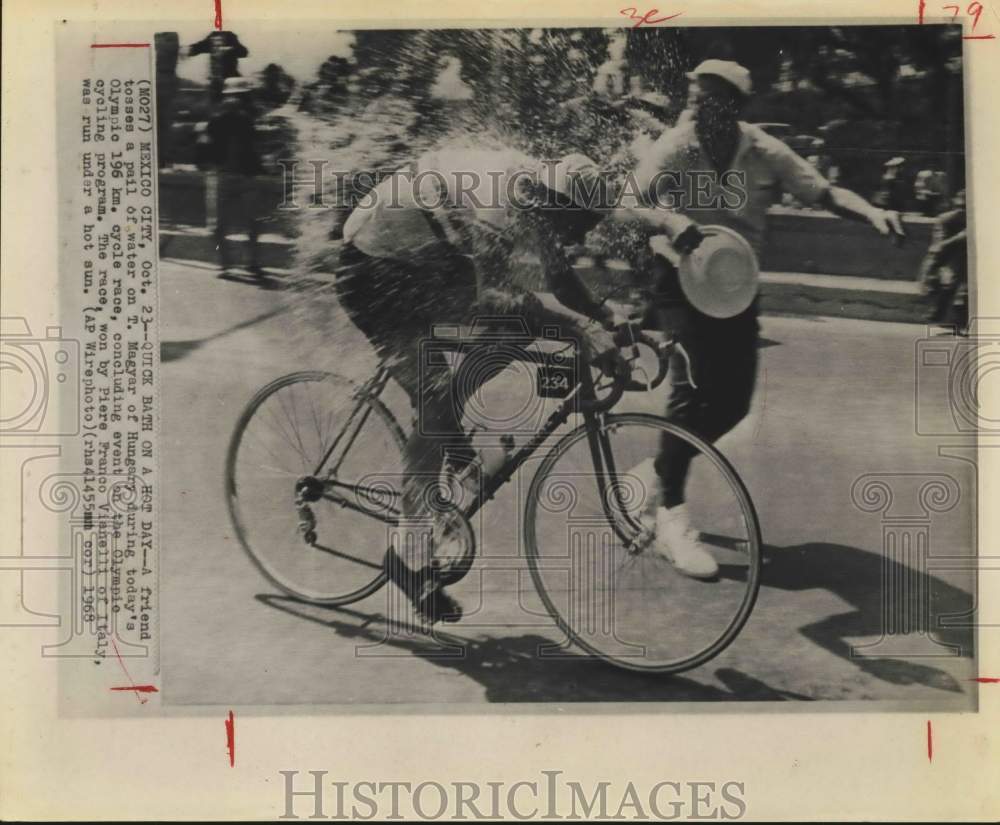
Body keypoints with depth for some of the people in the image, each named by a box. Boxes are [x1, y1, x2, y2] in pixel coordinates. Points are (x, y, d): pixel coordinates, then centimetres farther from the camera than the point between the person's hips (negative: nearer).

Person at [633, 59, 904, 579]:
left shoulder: (765, 153, -10)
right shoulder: (673, 149, -17)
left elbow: (825, 193, -10)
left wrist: (871, 212, -29)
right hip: (682, 279, -4)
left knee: (733, 402, 2)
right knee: (692, 385, -20)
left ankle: (658, 473, 24)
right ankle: (670, 515, -9)